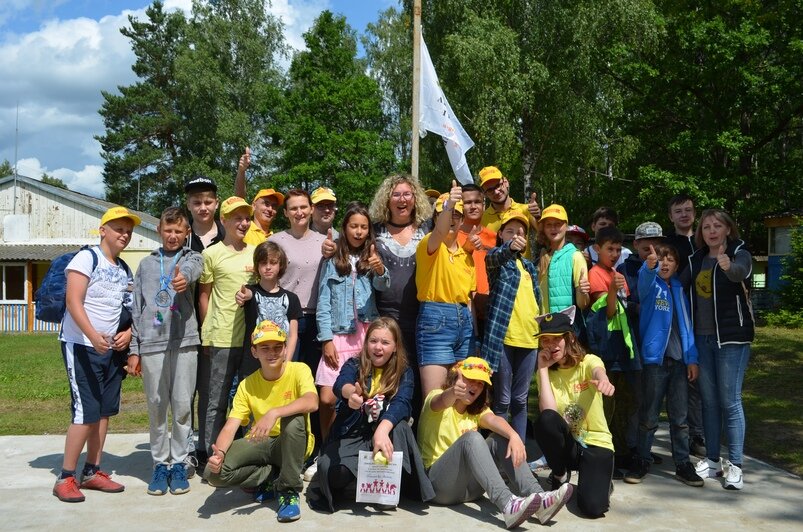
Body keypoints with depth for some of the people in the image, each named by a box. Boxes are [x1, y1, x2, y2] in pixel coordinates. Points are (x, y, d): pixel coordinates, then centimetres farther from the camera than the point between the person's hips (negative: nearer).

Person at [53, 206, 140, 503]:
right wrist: (93, 336, -30)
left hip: (112, 348, 7)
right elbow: (73, 302, -18)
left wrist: (128, 332, -2)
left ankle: (92, 472, 17)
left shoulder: (125, 270, 13)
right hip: (81, 345, -7)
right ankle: (65, 478, 0)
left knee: (104, 411, 8)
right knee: (86, 412, -10)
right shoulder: (86, 258, -9)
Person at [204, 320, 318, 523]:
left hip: (294, 444, -2)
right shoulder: (247, 385, -4)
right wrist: (220, 452, -33)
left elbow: (312, 402, -33)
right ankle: (271, 478, 1)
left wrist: (274, 413, -46)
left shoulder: (299, 370, -13)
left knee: (294, 419, -37)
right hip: (260, 444, 3)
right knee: (214, 472, -22)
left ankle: (289, 490, -18)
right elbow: (230, 427, -11)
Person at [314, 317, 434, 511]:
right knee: (329, 470, -30)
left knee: (400, 427, -32)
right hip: (350, 437, 0)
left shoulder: (404, 373, 0)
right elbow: (341, 384, -25)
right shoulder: (353, 365, -1)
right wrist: (351, 391, -51)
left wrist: (382, 430, -41)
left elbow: (401, 404, -20)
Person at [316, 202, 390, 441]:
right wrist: (326, 339, -4)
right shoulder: (332, 260, 7)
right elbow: (323, 302, 5)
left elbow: (383, 286, -10)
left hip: (367, 332, 1)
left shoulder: (372, 257, 11)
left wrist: (380, 270, -32)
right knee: (328, 398, -6)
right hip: (339, 334, -1)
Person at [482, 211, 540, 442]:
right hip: (503, 337, -5)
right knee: (502, 400, -3)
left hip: (529, 338, 6)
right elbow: (493, 257, -25)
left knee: (520, 400, 11)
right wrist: (509, 247, -46)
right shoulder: (497, 259, 1)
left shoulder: (529, 266, 18)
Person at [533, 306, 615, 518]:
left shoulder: (587, 362, -8)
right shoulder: (547, 373, -1)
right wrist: (543, 369, -17)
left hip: (596, 444, -2)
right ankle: (560, 476, -4)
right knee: (546, 420, -32)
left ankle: (601, 482, 12)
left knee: (593, 506, -26)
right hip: (566, 444, 2)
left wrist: (603, 381, -60)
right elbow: (548, 411, -20)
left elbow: (598, 371, -36)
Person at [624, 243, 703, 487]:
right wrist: (649, 266, -48)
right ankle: (641, 461, 16)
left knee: (679, 417, 9)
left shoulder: (679, 289, 13)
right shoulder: (651, 285, 0)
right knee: (649, 416, 4)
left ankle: (683, 464, 18)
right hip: (654, 359, -4)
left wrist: (692, 358, 4)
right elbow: (644, 280, -26)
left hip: (678, 360, 4)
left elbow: (687, 325, 12)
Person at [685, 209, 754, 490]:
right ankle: (712, 460, 20)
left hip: (732, 338, -5)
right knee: (709, 400, 10)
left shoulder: (740, 254, -7)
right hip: (702, 338, 5)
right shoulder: (696, 259, 10)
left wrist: (728, 266, -52)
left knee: (730, 400, -4)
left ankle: (734, 465, 4)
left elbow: (740, 272, -30)